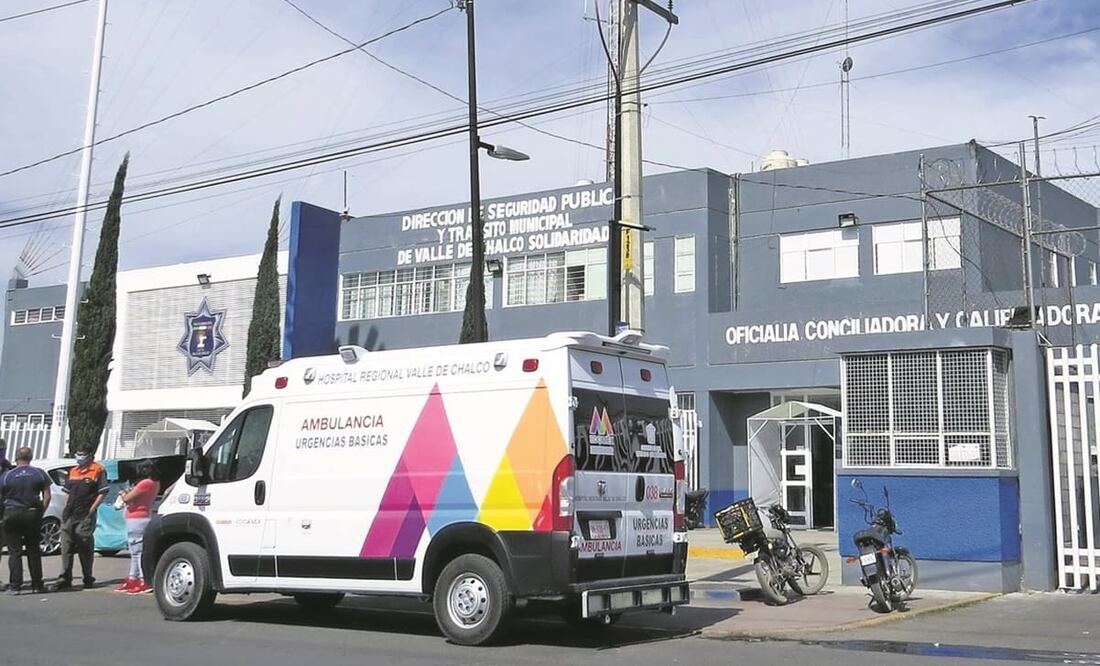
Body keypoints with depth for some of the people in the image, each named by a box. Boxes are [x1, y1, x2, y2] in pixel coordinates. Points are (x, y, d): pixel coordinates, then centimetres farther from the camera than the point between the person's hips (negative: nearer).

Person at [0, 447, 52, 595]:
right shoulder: (39, 474, 1)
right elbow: (47, 496, 0)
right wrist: (41, 511, 7)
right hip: (33, 514, 2)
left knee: (14, 552, 3)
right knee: (34, 551, 11)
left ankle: (15, 586, -1)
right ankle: (37, 585, 13)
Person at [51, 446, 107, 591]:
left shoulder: (98, 470, -3)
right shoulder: (73, 471, 18)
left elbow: (102, 493, -8)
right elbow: (68, 492, 23)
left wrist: (91, 510, -13)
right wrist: (66, 510, 11)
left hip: (85, 517, -6)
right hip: (69, 516, 6)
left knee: (86, 549, 1)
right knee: (66, 548, 4)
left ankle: (88, 579, 10)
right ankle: (65, 579, 8)